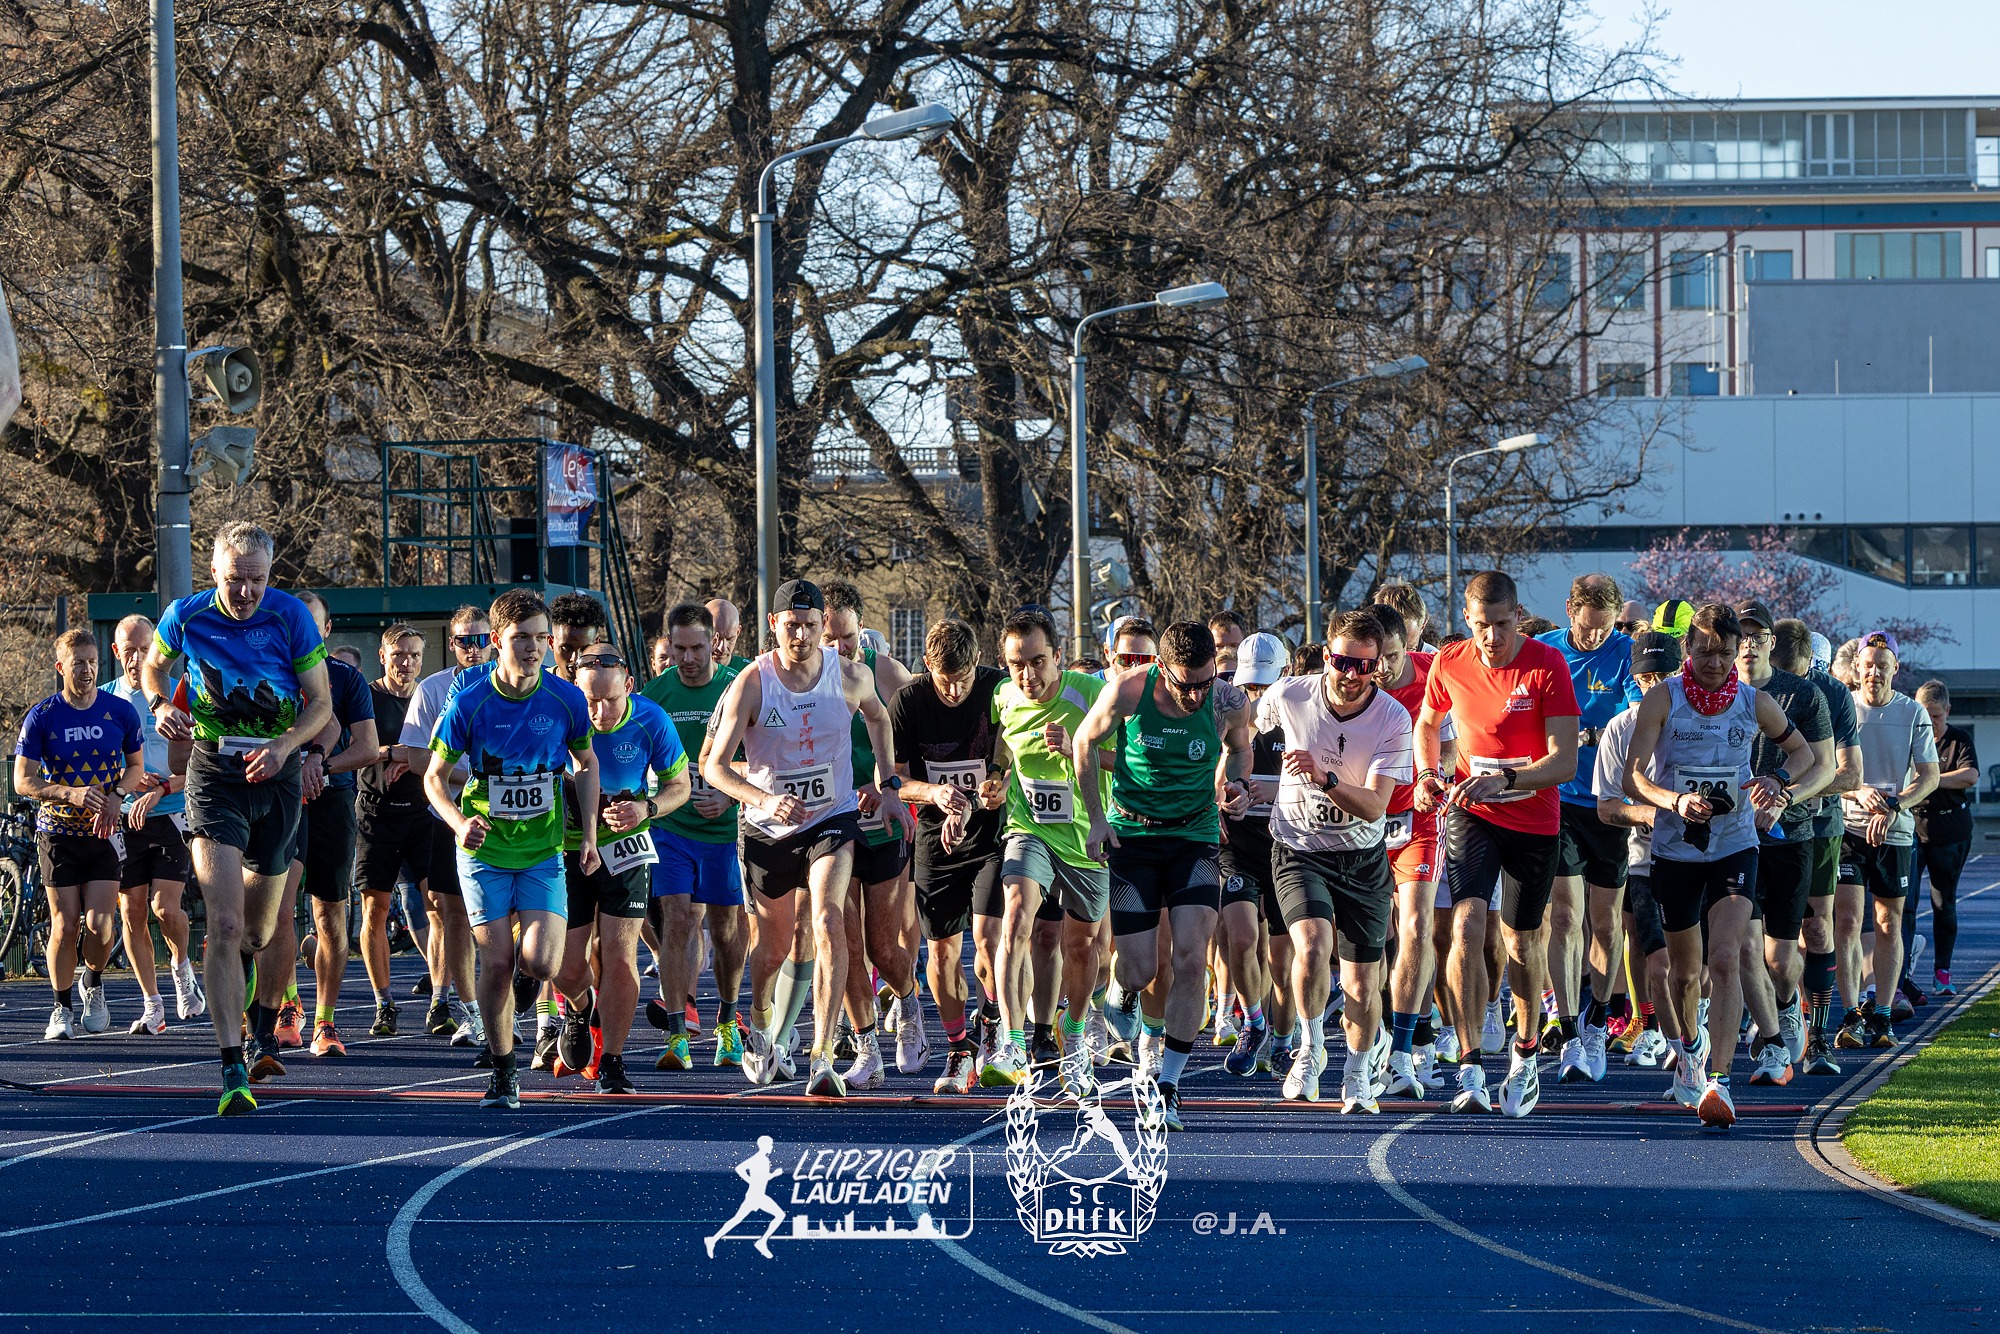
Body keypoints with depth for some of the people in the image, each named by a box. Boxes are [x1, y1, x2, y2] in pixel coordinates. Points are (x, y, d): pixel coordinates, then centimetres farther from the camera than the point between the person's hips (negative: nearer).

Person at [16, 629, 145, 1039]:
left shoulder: (121, 712, -2)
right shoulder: (41, 717, -6)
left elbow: (136, 766, 11)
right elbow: (23, 781, -8)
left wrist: (115, 795, -10)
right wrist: (72, 794, -25)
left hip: (103, 834, 1)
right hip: (57, 832, -1)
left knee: (99, 926, -10)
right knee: (65, 925, -5)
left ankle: (94, 984, 21)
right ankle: (62, 1009, 12)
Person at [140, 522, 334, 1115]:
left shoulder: (291, 617, -8)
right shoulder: (186, 617, -6)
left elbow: (321, 702, -3)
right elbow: (153, 666, 15)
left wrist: (285, 745, -20)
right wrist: (161, 705, -6)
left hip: (277, 772, 2)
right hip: (214, 771, -2)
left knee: (260, 927, 14)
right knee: (225, 923, -16)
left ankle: (241, 967, 52)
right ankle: (233, 1068, -21)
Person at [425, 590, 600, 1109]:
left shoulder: (567, 700, -6)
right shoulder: (468, 705, -11)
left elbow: (585, 764, 11)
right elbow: (435, 777, -3)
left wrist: (588, 834, 4)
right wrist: (459, 822, -22)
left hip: (544, 849, 1)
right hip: (484, 849, -1)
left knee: (540, 964, -14)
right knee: (497, 964, -5)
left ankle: (530, 936, 24)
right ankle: (503, 1071, 12)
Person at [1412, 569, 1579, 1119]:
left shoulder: (1548, 666, -15)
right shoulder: (1451, 663, -4)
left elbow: (1564, 762, -18)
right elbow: (1428, 723, 17)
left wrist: (1504, 778, -32)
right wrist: (1428, 775, -1)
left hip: (1534, 821, -1)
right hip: (1470, 812, 1)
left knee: (1523, 939, 9)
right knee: (1468, 923, -18)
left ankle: (1525, 1058, 33)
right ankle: (1469, 1072, -21)